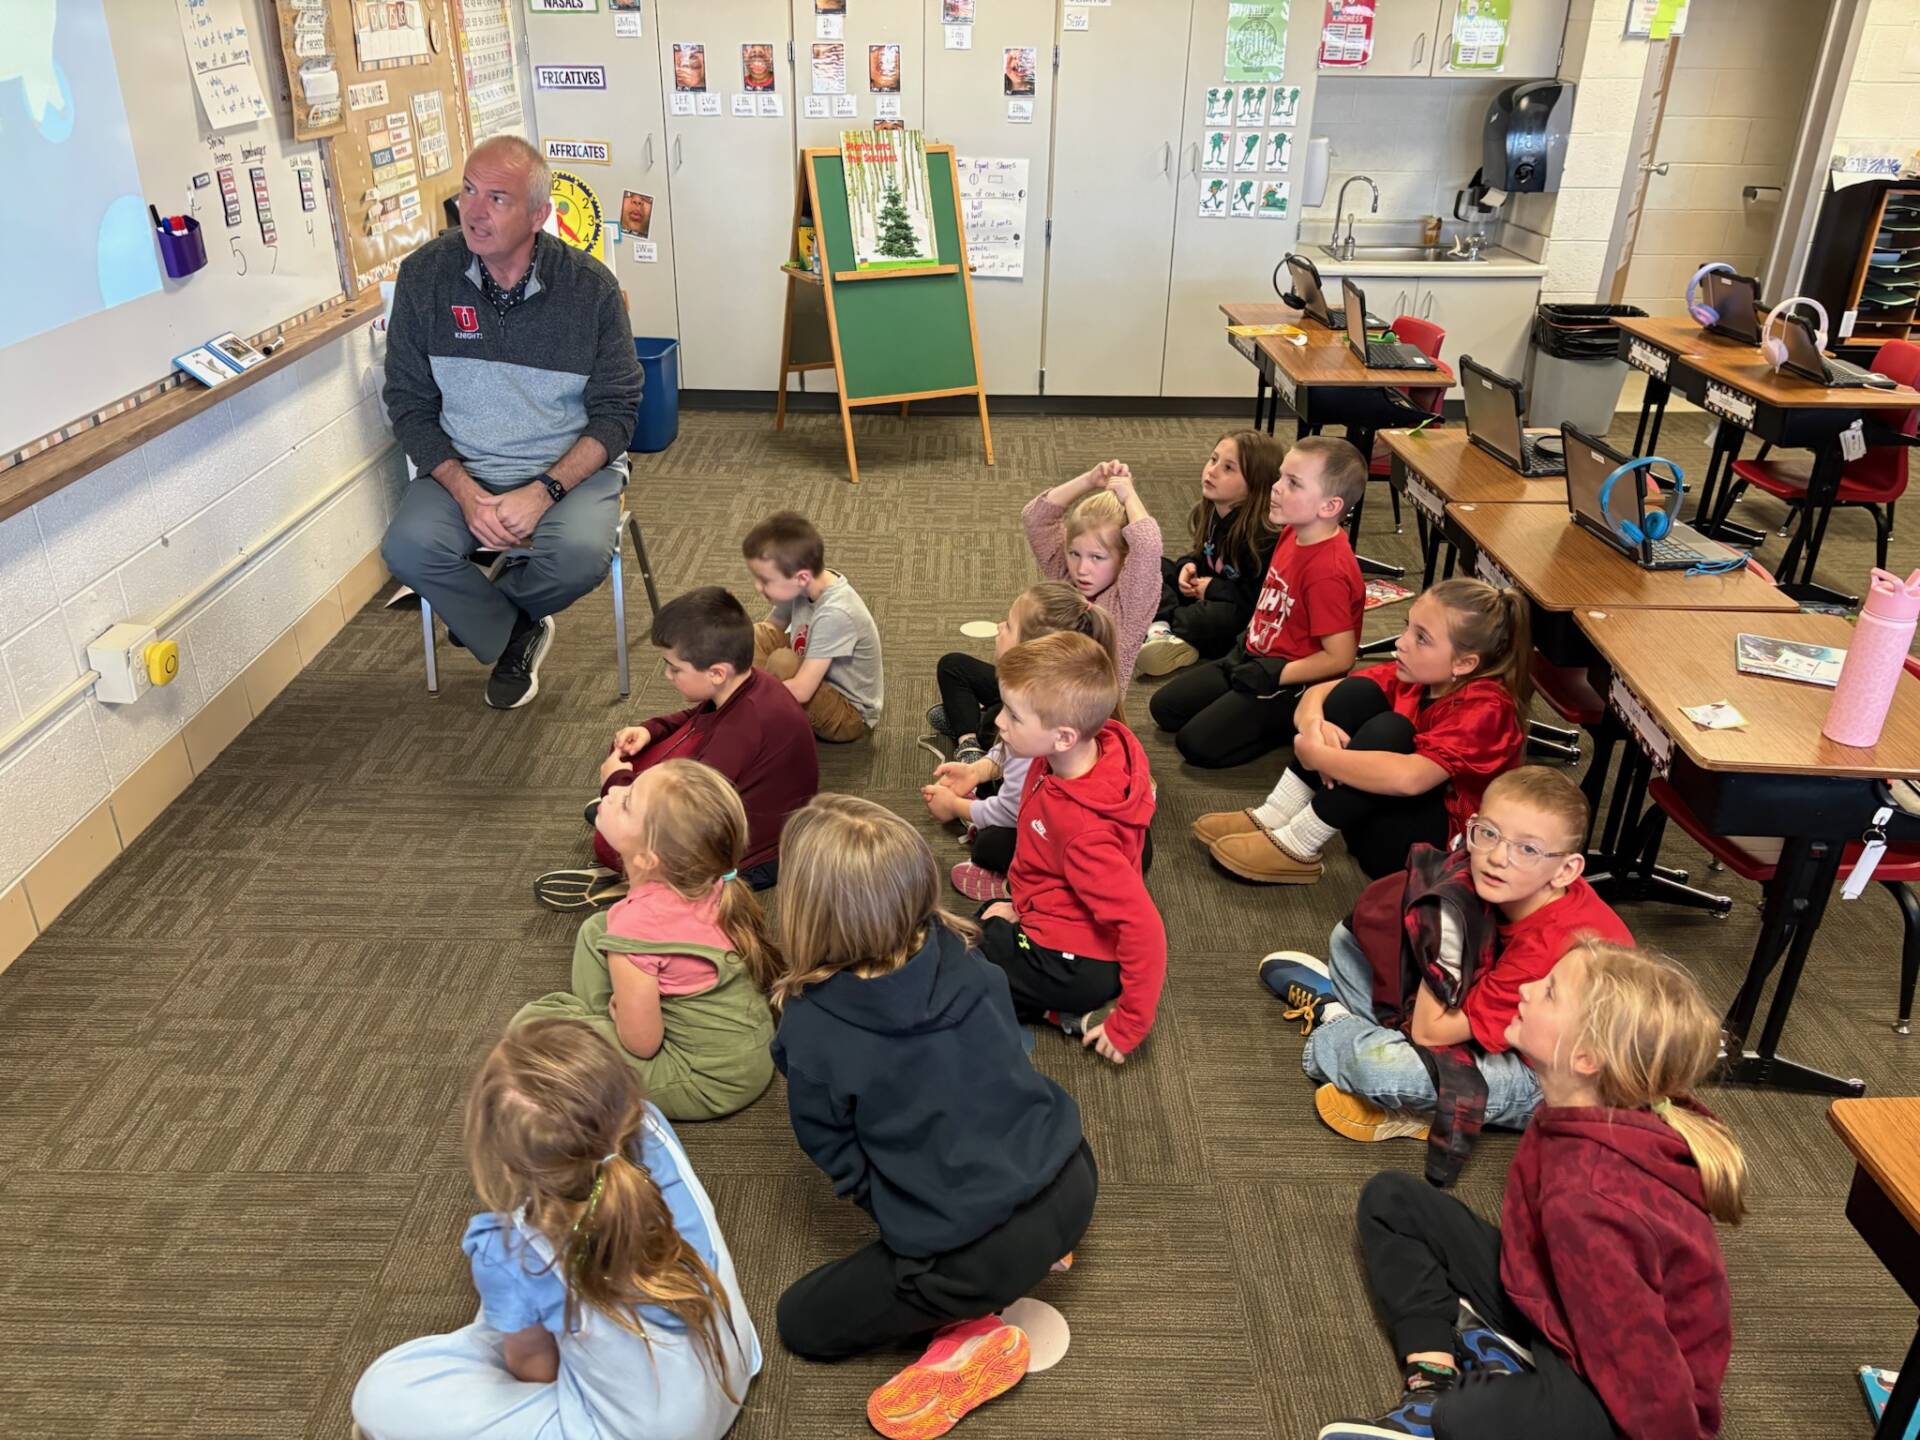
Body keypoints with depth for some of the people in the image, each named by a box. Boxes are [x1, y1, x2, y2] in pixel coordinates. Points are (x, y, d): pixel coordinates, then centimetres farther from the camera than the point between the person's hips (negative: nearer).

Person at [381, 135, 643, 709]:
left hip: (570, 466, -1)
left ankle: (482, 610, 5)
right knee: (408, 547, -27)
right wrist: (466, 492, -17)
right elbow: (409, 403, 0)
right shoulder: (425, 274, -5)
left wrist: (543, 491, -20)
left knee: (580, 553, -32)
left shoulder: (589, 285, -9)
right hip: (461, 468, 2)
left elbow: (615, 413, -6)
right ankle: (514, 636, 4)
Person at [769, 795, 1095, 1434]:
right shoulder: (963, 958, -6)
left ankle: (971, 1340, 2)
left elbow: (841, 1161, -5)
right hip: (1073, 1181, 6)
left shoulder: (809, 1033, -18)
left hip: (975, 1256, -6)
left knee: (800, 1320, 16)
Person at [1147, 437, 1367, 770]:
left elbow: (1340, 658, -25)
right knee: (1164, 707, 9)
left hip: (1294, 683, -9)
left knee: (1196, 744, -16)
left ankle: (1298, 727, 0)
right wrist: (1248, 643, 11)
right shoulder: (1293, 533, -1)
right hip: (1255, 657, 9)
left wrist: (1273, 675, -20)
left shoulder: (1328, 571, -28)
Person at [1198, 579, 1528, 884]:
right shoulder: (1414, 673, -4)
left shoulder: (1484, 708, -24)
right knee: (1357, 693, -12)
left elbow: (1407, 778, -41)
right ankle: (1273, 818, -12)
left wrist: (1314, 754, -29)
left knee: (1390, 729, -31)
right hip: (1380, 810, 7)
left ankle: (1296, 848, -20)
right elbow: (1317, 692, 0)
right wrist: (1313, 725, -24)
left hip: (1441, 845, -7)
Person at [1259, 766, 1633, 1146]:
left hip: (1539, 1079, -8)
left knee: (1377, 1064, -31)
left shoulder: (1548, 947, -35)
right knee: (1349, 936, 9)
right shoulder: (1517, 890, -13)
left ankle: (1333, 1021, -2)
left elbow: (1430, 1031, -29)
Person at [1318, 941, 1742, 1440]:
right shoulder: (1581, 1122, -9)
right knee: (1391, 1200, 7)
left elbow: (1643, 1360, -27)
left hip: (1610, 1389, -9)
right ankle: (1435, 1379, -4)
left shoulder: (1585, 1198, -34)